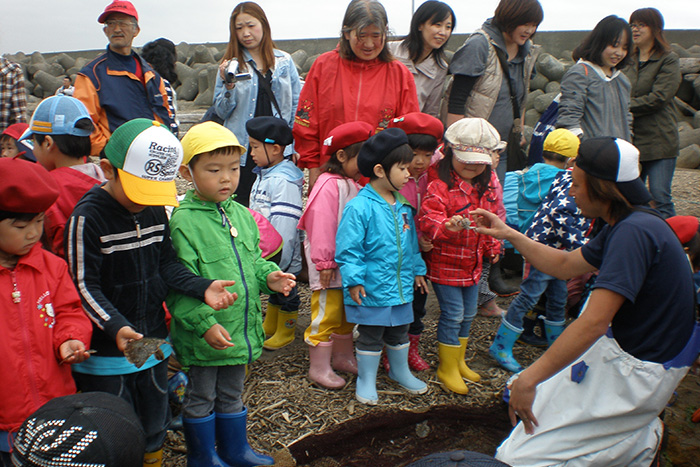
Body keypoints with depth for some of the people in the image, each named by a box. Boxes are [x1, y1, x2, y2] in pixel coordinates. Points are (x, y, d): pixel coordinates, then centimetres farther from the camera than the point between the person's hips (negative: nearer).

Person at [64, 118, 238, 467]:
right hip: (105, 347, -5)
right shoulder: (87, 217, -18)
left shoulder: (156, 210, 0)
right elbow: (84, 287, -17)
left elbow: (167, 264, 4)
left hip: (153, 341, 6)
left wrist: (202, 287, -12)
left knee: (154, 426, 22)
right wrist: (115, 327, -31)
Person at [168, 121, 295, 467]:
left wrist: (269, 276, -5)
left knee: (231, 395, 25)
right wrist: (205, 324, -24)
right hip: (204, 335, -6)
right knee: (201, 399, 15)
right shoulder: (183, 222, -19)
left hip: (241, 329, 7)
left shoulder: (241, 214, 3)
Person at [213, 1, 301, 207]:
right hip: (242, 150, 0)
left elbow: (297, 105, 10)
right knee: (241, 207, 4)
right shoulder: (231, 65, 4)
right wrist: (229, 86, -14)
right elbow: (221, 112, 2)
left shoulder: (285, 61, 7)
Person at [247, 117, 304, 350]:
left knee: (285, 290, 9)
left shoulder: (284, 180, -23)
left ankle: (285, 332, 26)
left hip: (283, 254, -9)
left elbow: (284, 226, -26)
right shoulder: (264, 175, 8)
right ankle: (269, 326, 40)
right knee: (274, 289, 23)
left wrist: (279, 259, -25)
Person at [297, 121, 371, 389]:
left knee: (346, 313, 20)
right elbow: (322, 226, -21)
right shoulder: (329, 185, -17)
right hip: (330, 266, -9)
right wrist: (324, 263, -21)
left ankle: (343, 357, 36)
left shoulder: (352, 185, 11)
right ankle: (319, 368, 12)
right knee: (326, 314, -1)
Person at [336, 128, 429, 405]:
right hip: (372, 288, -7)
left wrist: (418, 270, 19)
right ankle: (366, 379, 27)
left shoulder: (403, 206, 5)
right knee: (370, 337, 9)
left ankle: (400, 372, 42)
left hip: (402, 286, 7)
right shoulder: (359, 207, -19)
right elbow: (348, 248, -16)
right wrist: (354, 280, -17)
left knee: (399, 333, 22)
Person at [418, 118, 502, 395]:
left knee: (468, 314, 18)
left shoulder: (486, 190, 8)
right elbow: (427, 218, -30)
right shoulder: (440, 188, -18)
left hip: (472, 263, 8)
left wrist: (493, 247, 15)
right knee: (453, 314, -1)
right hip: (445, 263, -7)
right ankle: (447, 369, 17)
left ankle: (459, 361, 37)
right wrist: (447, 226, -47)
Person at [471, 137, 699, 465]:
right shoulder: (626, 225, 6)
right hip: (622, 347, 10)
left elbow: (593, 322, -30)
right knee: (520, 392, 19)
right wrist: (509, 235, 12)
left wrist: (530, 379, -27)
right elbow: (566, 265, 17)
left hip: (636, 372, -10)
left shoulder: (634, 232, -25)